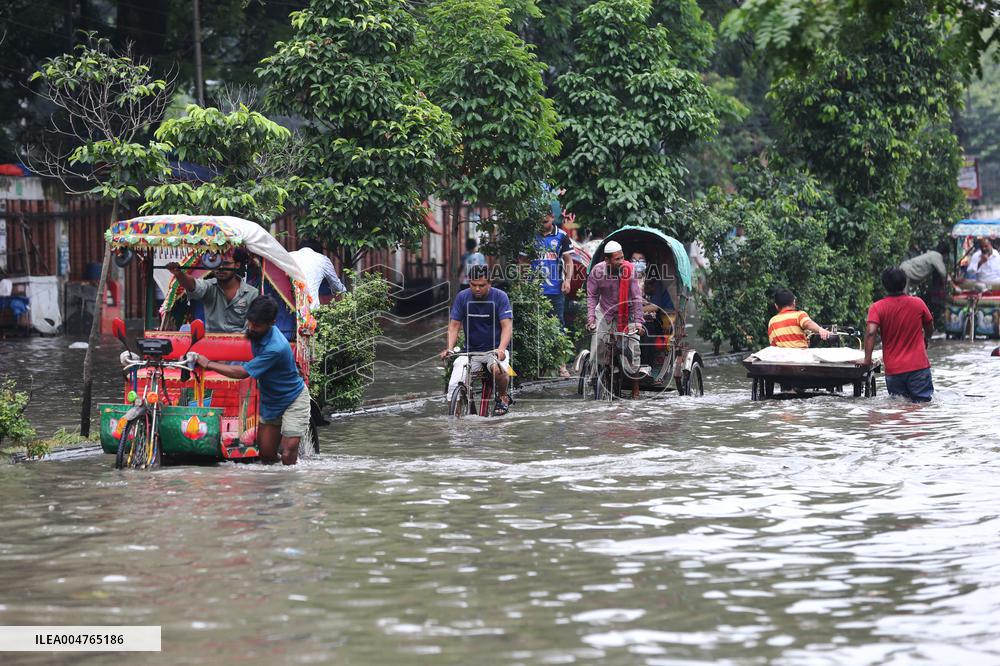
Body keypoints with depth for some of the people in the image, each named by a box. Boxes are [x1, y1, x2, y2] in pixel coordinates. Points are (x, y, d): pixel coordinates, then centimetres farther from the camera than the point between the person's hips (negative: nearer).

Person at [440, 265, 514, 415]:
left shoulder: (499, 297, -8)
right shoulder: (462, 297, -2)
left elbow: (507, 325, -15)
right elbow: (454, 325, 0)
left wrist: (501, 349, -32)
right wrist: (449, 348, -18)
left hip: (495, 348, -2)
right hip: (471, 350, 2)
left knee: (498, 369, -36)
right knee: (454, 386, -19)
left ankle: (503, 397, -4)